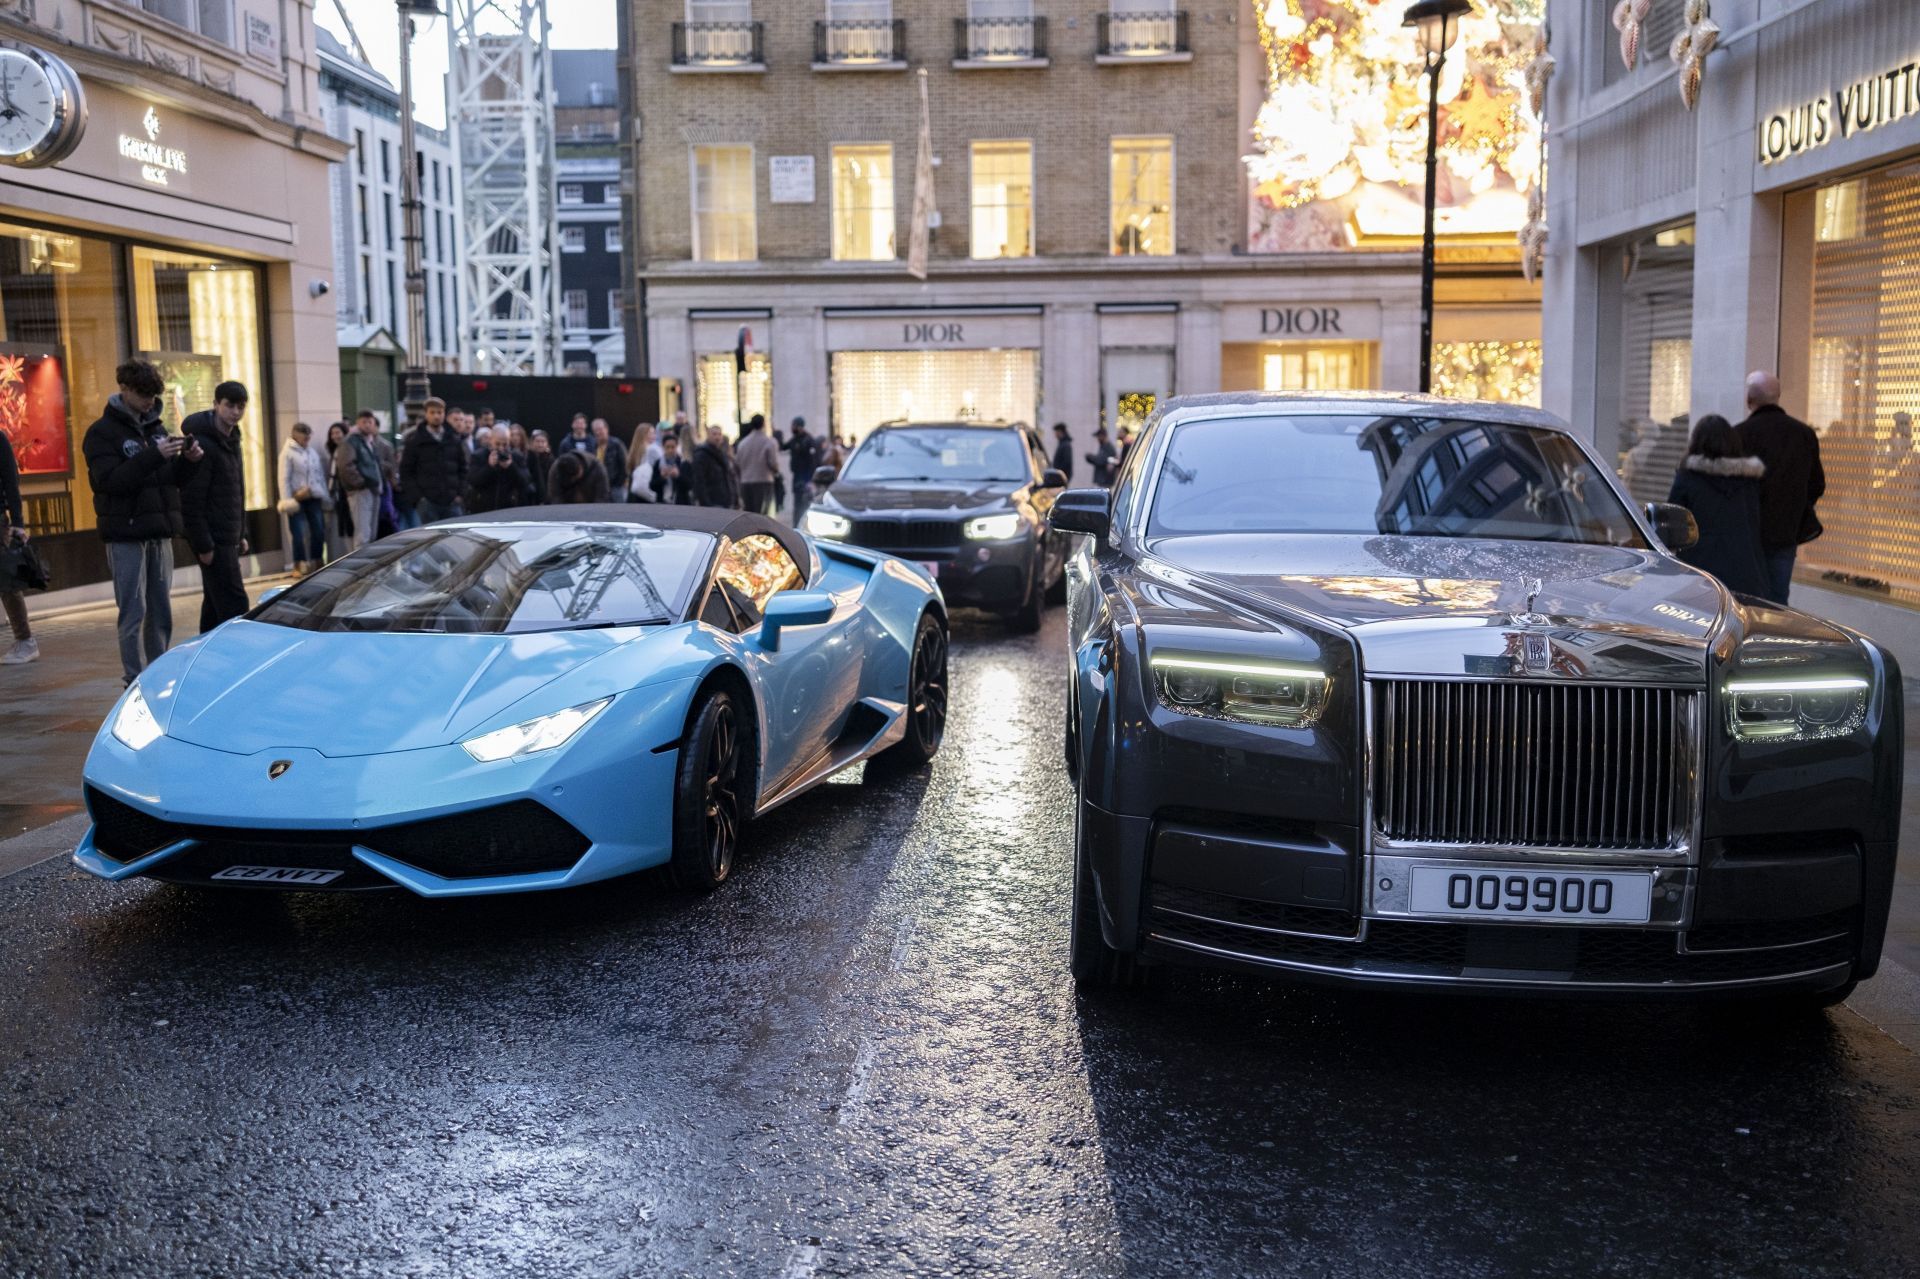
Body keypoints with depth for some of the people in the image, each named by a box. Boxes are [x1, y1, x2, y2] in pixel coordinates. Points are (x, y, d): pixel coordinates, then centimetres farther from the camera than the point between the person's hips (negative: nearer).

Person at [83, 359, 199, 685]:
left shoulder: (155, 428, 14)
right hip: (126, 535, -6)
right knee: (133, 612, -5)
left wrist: (186, 460, -6)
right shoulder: (102, 432, -4)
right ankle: (135, 680, 0)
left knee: (161, 612, 10)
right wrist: (155, 456, -26)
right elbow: (110, 479, -18)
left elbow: (171, 479, 14)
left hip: (159, 534, 6)